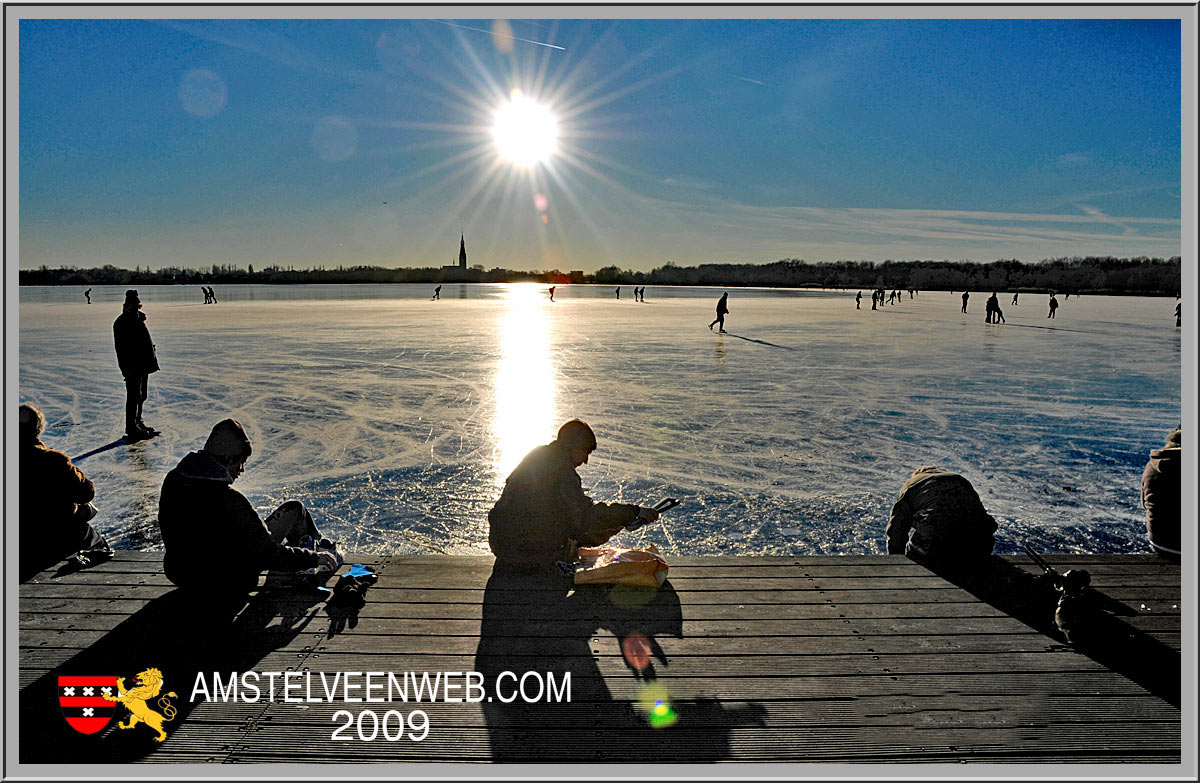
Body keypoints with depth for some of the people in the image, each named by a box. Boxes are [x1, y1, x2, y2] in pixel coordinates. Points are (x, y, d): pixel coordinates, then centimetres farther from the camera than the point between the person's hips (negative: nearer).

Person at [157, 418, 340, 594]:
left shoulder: (172, 480, -10)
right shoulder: (230, 500, -32)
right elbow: (269, 556, -25)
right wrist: (316, 558, -12)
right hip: (230, 584, -7)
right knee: (295, 509, 6)